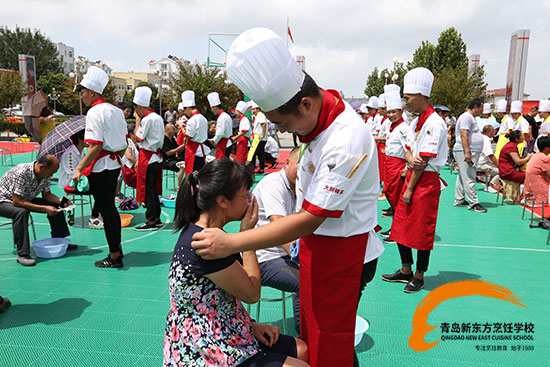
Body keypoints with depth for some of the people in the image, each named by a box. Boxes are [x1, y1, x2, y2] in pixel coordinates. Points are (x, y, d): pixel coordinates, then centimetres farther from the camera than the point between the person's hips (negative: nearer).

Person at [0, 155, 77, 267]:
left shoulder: (45, 175, -12)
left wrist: (62, 202, -18)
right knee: (21, 212, -38)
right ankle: (22, 254, -33)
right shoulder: (21, 173, -35)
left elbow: (47, 195, 1)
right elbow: (17, 202, -35)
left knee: (55, 206, -3)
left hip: (26, 199, 8)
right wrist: (44, 208, -37)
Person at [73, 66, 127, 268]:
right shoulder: (116, 110, 11)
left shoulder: (95, 112, -15)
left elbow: (96, 147, -22)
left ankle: (114, 257, 9)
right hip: (115, 165, 9)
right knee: (110, 208, 19)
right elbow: (124, 143, 15)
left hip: (101, 168, -9)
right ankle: (117, 248, 30)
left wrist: (79, 168, -19)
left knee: (106, 211, -1)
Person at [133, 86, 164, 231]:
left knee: (147, 190, -3)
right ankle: (157, 218, 21)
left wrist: (138, 120, -3)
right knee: (154, 189, 15)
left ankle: (151, 222, 2)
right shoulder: (158, 117, 13)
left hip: (148, 158, -9)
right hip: (156, 156, 9)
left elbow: (138, 137, -9)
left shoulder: (147, 119, -16)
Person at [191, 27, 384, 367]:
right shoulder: (325, 102, -2)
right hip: (318, 242, 9)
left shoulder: (345, 144, -31)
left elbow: (310, 220, -30)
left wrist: (231, 243, -30)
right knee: (312, 329, 23)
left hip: (340, 253, -9)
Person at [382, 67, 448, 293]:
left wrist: (410, 189, -14)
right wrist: (410, 157, -14)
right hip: (412, 176, 9)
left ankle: (419, 276, 18)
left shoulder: (434, 123, -17)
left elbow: (424, 161, -18)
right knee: (401, 226, 12)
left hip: (426, 181, -9)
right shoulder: (416, 122, 12)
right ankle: (406, 271, 26)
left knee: (422, 231, 2)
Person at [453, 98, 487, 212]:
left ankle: (459, 200, 18)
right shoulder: (466, 117, -12)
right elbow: (464, 136, -21)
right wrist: (467, 152, -27)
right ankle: (473, 203, -9)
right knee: (469, 178, -10)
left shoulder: (471, 117, 22)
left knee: (463, 177, 13)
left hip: (470, 152, 11)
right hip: (465, 152, -11)